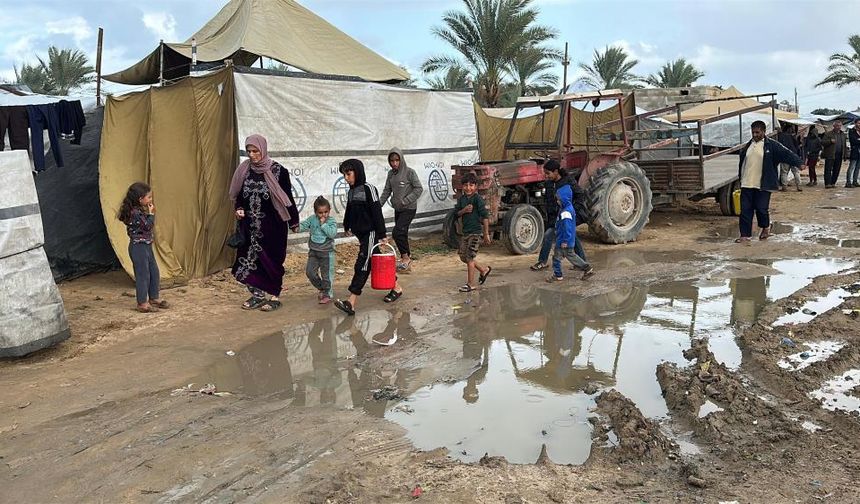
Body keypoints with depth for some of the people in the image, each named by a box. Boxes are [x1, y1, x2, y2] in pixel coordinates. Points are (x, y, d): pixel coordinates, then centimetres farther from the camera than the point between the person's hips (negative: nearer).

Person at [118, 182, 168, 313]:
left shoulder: (140, 210, 10)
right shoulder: (135, 213, -20)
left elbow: (148, 226, 15)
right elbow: (148, 226, -22)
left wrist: (149, 213, 6)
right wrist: (151, 213, -13)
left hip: (146, 246, 10)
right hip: (138, 246, -10)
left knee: (154, 272, 16)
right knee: (143, 274, -4)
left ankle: (154, 298, 27)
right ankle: (142, 303, 4)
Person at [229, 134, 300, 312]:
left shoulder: (278, 171, -10)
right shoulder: (244, 169, 2)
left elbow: (287, 197, -4)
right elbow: (238, 194, 14)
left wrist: (294, 221, 0)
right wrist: (239, 209, -5)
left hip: (272, 225, -4)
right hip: (250, 225, 4)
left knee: (272, 260, 3)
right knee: (249, 259, 5)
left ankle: (275, 297, 17)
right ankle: (257, 295, 19)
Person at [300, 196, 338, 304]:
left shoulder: (332, 221, -9)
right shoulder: (312, 219, 1)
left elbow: (332, 233, -22)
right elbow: (304, 224, -3)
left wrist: (323, 224, -22)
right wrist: (298, 226, -24)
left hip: (326, 252, -4)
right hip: (313, 251, 4)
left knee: (326, 274, 1)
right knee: (310, 272, 4)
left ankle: (327, 294, 15)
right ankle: (321, 288, 25)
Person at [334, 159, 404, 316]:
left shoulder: (368, 189, -13)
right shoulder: (351, 191, 10)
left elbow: (377, 213, -15)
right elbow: (349, 211, 23)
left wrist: (382, 235, -16)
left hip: (370, 233, -8)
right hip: (360, 233, 8)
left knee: (362, 266, -12)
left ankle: (351, 303, -17)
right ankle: (396, 288, 31)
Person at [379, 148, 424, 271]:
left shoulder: (409, 172, -10)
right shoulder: (391, 173, 8)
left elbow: (419, 189, -11)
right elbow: (387, 190, 14)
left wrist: (405, 201, -17)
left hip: (409, 208, -6)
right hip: (397, 209, 6)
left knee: (397, 232, -16)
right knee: (402, 234, 9)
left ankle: (406, 257, -1)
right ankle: (406, 258, 21)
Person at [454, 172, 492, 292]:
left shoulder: (478, 198, -13)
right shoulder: (461, 198, 7)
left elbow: (485, 216, -14)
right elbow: (457, 213, 7)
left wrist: (486, 234, -14)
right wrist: (464, 210, -15)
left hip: (476, 231, -7)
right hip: (465, 231, 7)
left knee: (469, 257, -7)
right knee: (463, 257, 11)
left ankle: (471, 284, 3)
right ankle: (484, 270, 32)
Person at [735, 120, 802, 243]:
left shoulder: (772, 146, -3)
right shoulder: (747, 146, 12)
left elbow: (786, 154, -12)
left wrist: (799, 163, -25)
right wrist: (741, 178, 26)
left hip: (763, 185, -4)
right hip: (747, 184, 4)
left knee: (761, 209, -3)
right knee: (745, 210, 2)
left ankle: (765, 228, 27)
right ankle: (745, 235, 8)